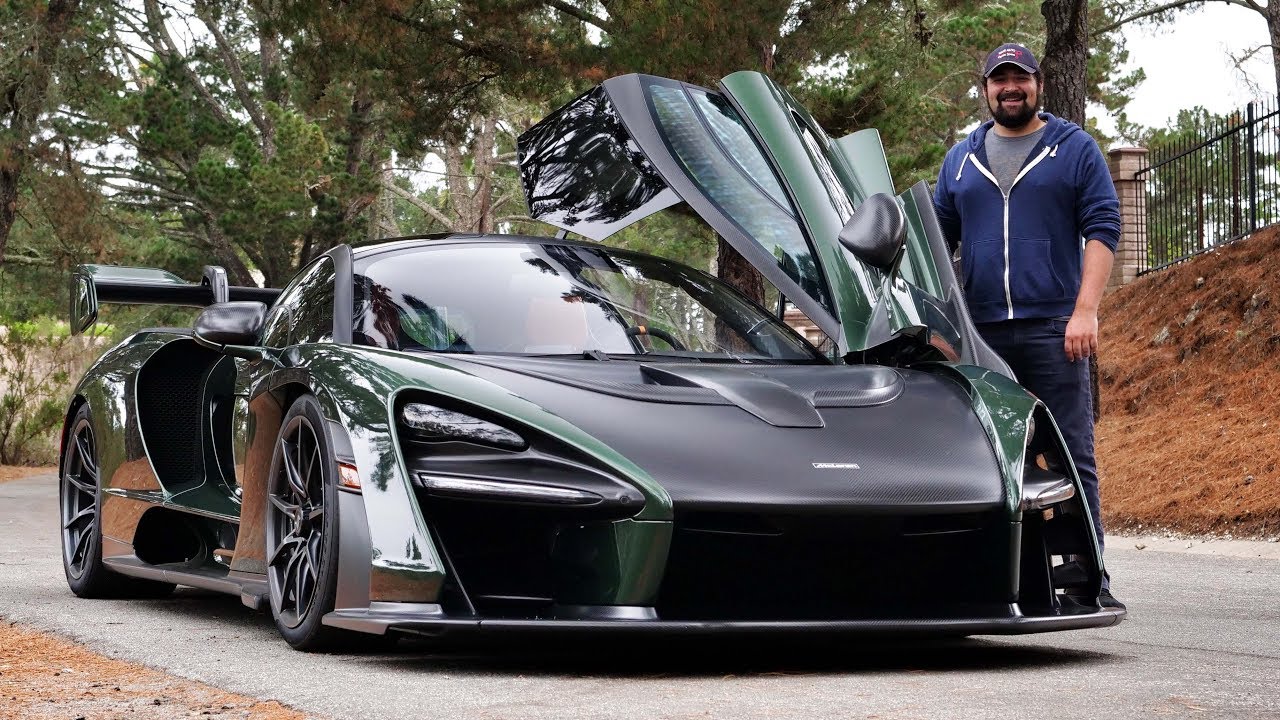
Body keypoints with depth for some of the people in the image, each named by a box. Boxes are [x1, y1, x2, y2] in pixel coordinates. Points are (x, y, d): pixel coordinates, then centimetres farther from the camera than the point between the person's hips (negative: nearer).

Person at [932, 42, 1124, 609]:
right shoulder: (961, 159, 17)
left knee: (1072, 457, -7)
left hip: (1052, 328, -4)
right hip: (980, 332, 4)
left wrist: (1085, 310, -12)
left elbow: (1102, 228, -1)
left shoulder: (1074, 149, 6)